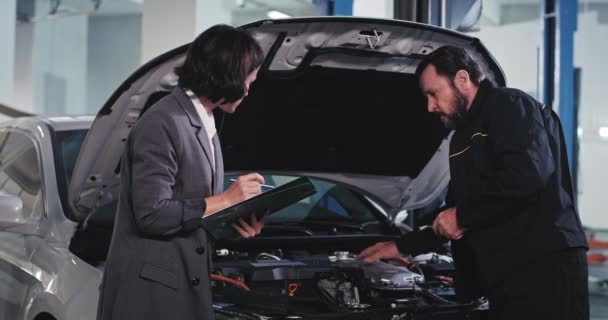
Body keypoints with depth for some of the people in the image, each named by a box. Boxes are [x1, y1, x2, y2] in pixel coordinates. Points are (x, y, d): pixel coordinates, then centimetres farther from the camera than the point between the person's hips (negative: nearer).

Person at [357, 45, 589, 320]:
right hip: (504, 276, 9)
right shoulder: (463, 136, 23)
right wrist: (401, 246, 30)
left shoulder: (511, 106, -5)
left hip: (544, 268, -9)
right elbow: (451, 214, 31)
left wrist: (463, 215, -12)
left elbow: (527, 177, -23)